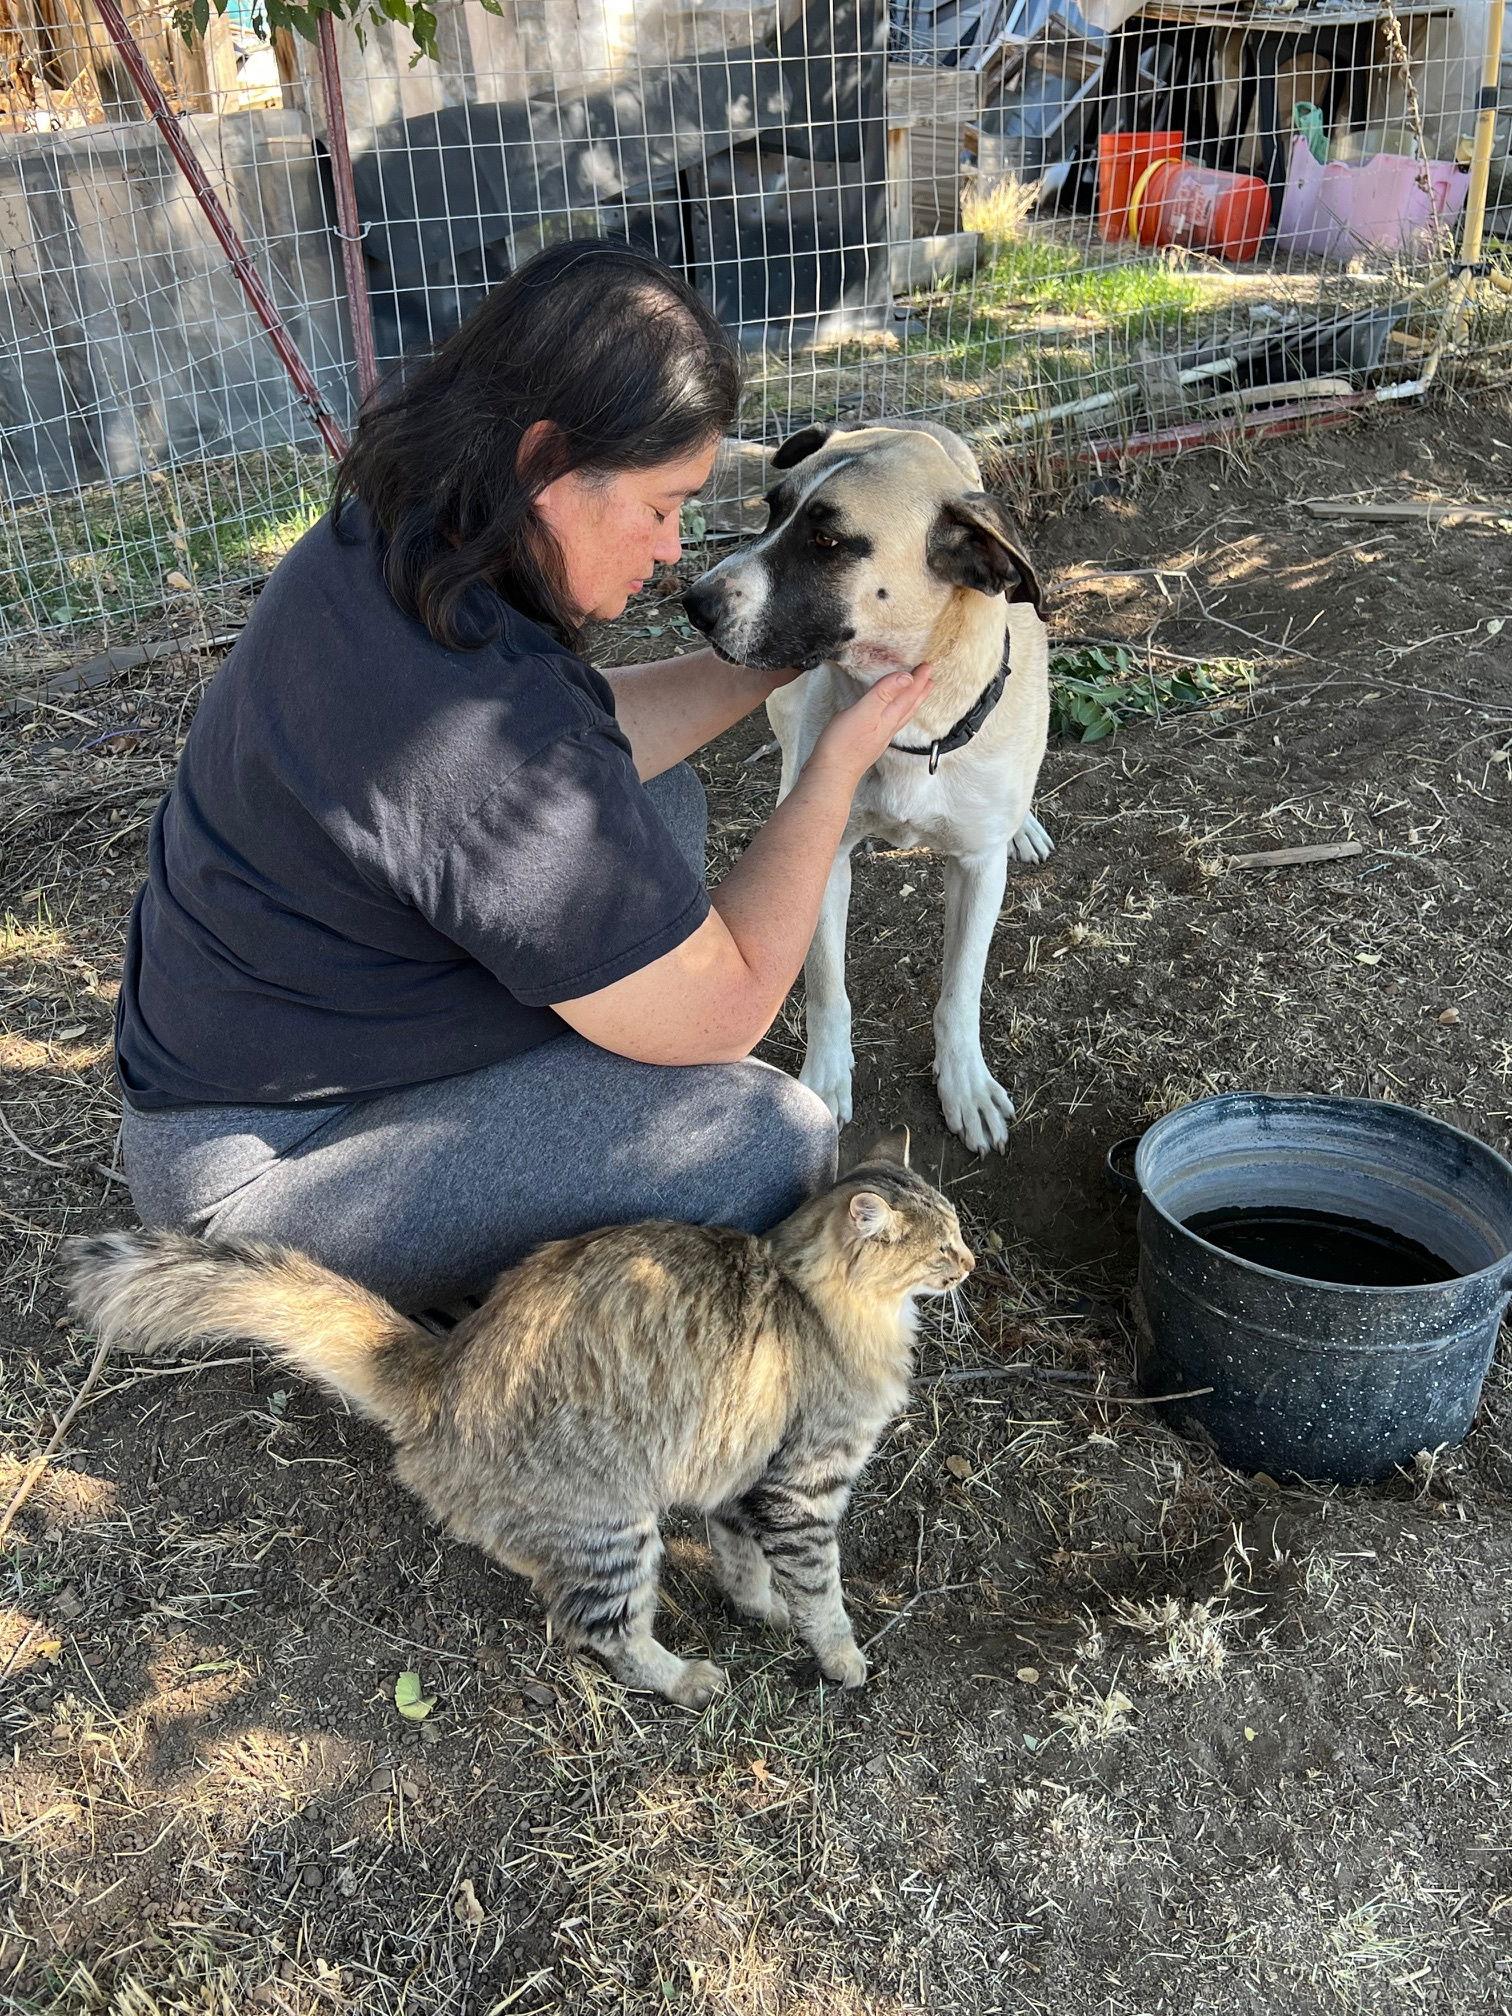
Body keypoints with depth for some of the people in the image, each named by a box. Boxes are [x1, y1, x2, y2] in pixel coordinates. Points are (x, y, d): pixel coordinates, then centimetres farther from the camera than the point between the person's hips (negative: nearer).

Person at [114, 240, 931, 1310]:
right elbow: (719, 1012, -23)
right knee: (776, 1141, -21)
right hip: (268, 1162, -9)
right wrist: (840, 764, -13)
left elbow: (580, 747, 9)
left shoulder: (386, 546, -6)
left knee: (662, 800, 13)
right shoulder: (477, 724, -35)